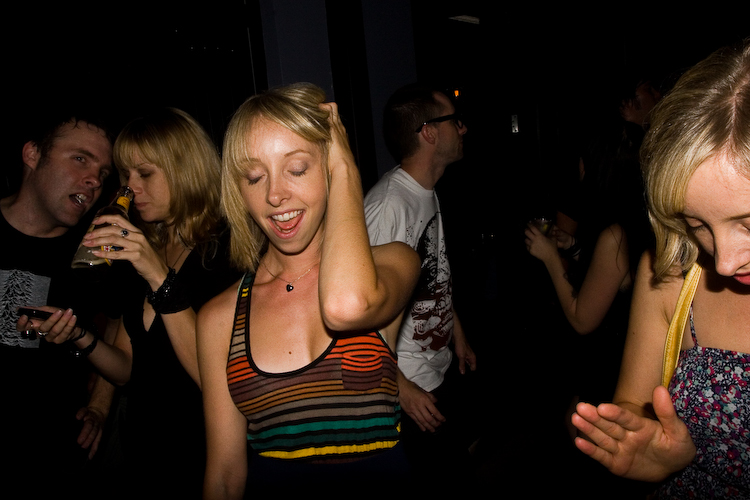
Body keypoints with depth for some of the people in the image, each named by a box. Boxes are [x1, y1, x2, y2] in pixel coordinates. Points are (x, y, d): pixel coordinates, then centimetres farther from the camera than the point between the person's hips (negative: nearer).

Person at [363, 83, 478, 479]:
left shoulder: (429, 192, 7)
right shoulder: (388, 205, -25)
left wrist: (457, 334, 20)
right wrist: (400, 388, -21)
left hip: (441, 371, 9)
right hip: (411, 388, -9)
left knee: (460, 461, 20)